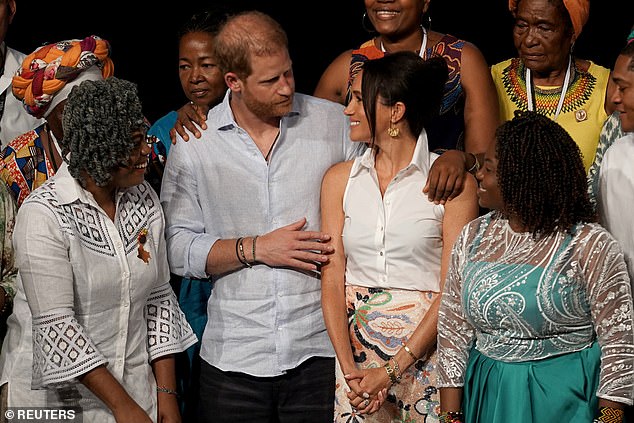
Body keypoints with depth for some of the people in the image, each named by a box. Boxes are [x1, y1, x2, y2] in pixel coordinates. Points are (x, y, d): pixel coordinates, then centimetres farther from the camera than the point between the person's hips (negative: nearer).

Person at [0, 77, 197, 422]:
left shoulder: (144, 199, 1)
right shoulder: (43, 214, -18)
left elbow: (158, 297, 5)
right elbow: (56, 324, -21)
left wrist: (166, 393, 0)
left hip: (133, 386, 5)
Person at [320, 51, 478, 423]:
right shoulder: (340, 179, 6)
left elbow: (453, 290, -10)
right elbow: (332, 280, 1)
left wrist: (391, 370, -15)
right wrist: (349, 369, -10)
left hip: (424, 355, -3)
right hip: (356, 347, 3)